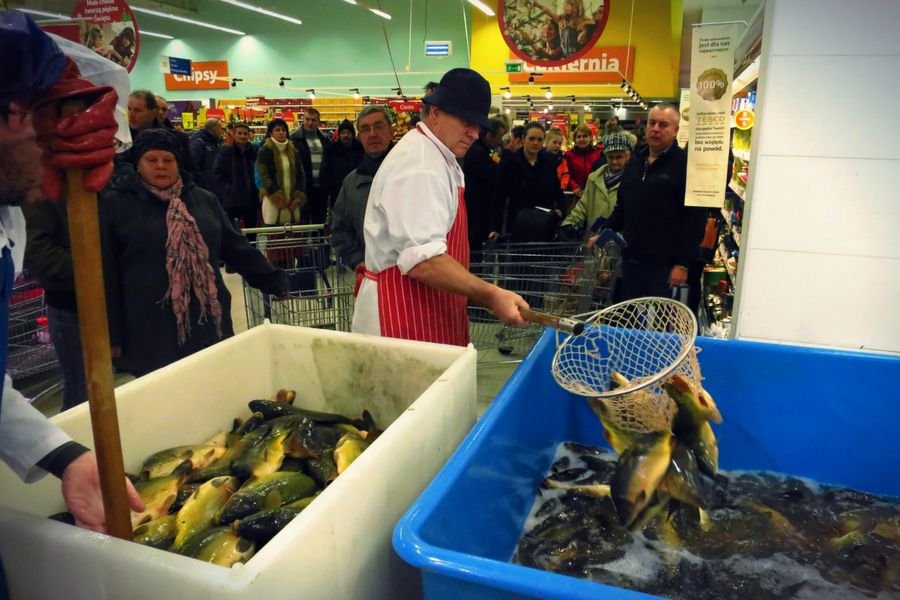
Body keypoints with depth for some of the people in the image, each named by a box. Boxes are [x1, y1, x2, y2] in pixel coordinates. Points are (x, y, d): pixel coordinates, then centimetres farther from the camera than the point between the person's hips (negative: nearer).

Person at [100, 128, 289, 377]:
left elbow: (237, 248, 13)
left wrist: (274, 281, 6)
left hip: (209, 326, 3)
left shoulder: (204, 199, 10)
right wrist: (112, 334, -3)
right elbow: (106, 273, -1)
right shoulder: (114, 204, 0)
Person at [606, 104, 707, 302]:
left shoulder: (686, 165, -8)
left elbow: (695, 218, -13)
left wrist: (683, 263, -17)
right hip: (631, 259, 7)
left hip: (664, 264, -6)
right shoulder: (636, 161, 15)